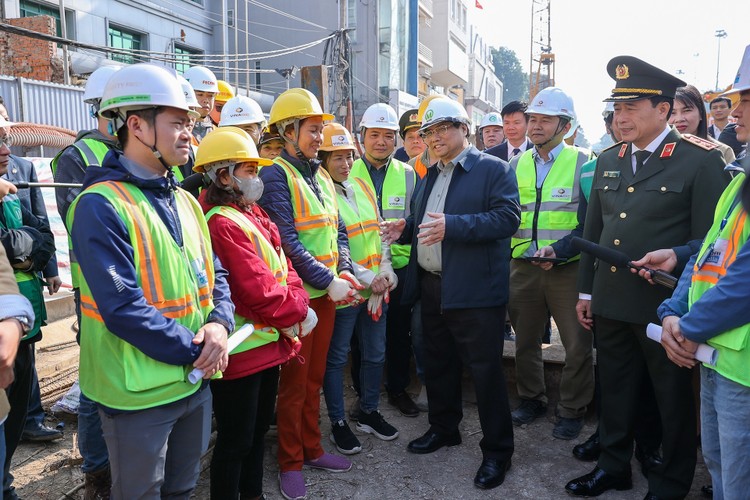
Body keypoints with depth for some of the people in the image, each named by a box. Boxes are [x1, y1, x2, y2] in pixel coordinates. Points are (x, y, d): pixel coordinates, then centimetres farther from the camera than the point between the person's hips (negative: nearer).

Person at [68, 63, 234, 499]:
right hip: (139, 393, -7)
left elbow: (214, 274, 10)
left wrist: (219, 324, -9)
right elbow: (122, 308, -23)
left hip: (196, 381, 7)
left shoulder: (185, 201, 8)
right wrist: (193, 350, -17)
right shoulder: (102, 205, -17)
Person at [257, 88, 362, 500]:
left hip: (327, 291, 7)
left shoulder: (321, 175, 12)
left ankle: (311, 449, 34)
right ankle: (290, 463, 24)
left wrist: (344, 270, -2)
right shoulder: (276, 176, -11)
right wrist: (328, 281, -18)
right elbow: (287, 242, -19)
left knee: (314, 376, 17)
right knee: (294, 381, 6)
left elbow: (337, 230, 13)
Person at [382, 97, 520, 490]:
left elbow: (508, 217, -18)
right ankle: (443, 429, 38)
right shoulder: (429, 176, 18)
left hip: (475, 292, -7)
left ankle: (497, 450, 18)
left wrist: (452, 225, -27)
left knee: (485, 370, 1)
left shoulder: (494, 169, -6)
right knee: (438, 364, 19)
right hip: (431, 288, 8)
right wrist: (404, 228, 1)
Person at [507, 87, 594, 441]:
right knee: (525, 340, 15)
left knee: (577, 345, 5)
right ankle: (531, 399, 34)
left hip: (568, 268, -3)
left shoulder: (583, 163, -3)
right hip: (523, 267, 4)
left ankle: (572, 410, 24)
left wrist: (559, 250, -19)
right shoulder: (517, 165, 9)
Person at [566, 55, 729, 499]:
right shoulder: (608, 161, 9)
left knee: (673, 398, 12)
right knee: (615, 390, 18)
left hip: (664, 306, -5)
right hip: (610, 303, 5)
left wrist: (677, 256, -27)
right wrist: (585, 290, 12)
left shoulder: (701, 160, -8)